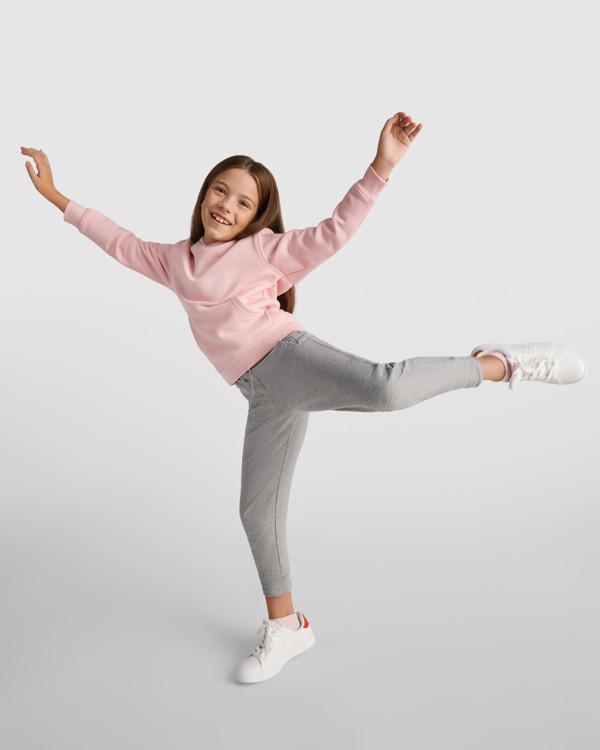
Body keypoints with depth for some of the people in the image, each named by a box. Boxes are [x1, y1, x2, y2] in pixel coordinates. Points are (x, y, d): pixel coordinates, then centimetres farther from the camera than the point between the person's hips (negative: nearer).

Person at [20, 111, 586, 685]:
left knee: (383, 388, -37)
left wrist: (381, 166, -12)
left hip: (288, 358, -5)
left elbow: (334, 231, -2)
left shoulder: (267, 251, 6)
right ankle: (285, 627, 27)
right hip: (265, 397, 6)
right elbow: (120, 242, 33)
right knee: (258, 510, 8)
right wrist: (55, 196, 37)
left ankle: (503, 363, -14)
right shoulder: (175, 260, 22)